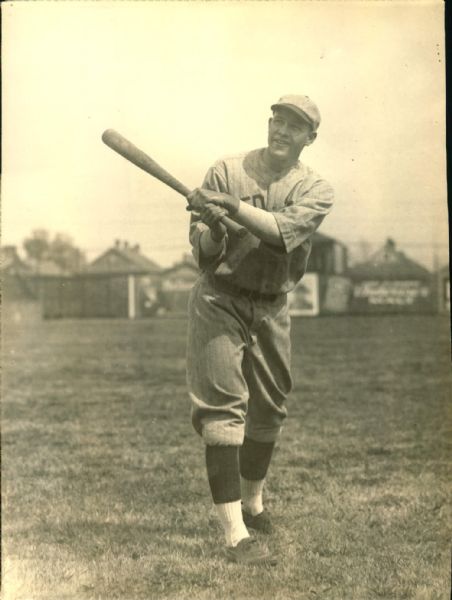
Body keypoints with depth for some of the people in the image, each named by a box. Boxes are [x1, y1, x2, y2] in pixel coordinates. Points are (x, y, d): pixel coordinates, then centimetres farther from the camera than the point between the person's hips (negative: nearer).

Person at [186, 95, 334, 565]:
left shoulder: (314, 190, -2)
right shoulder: (226, 172, -3)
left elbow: (283, 232, -24)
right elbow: (203, 252, -7)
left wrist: (234, 207, -35)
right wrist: (213, 231, -28)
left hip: (271, 309, 3)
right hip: (219, 301, -3)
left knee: (269, 410, 14)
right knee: (223, 407, -12)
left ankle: (252, 504, 37)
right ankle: (236, 535, -16)